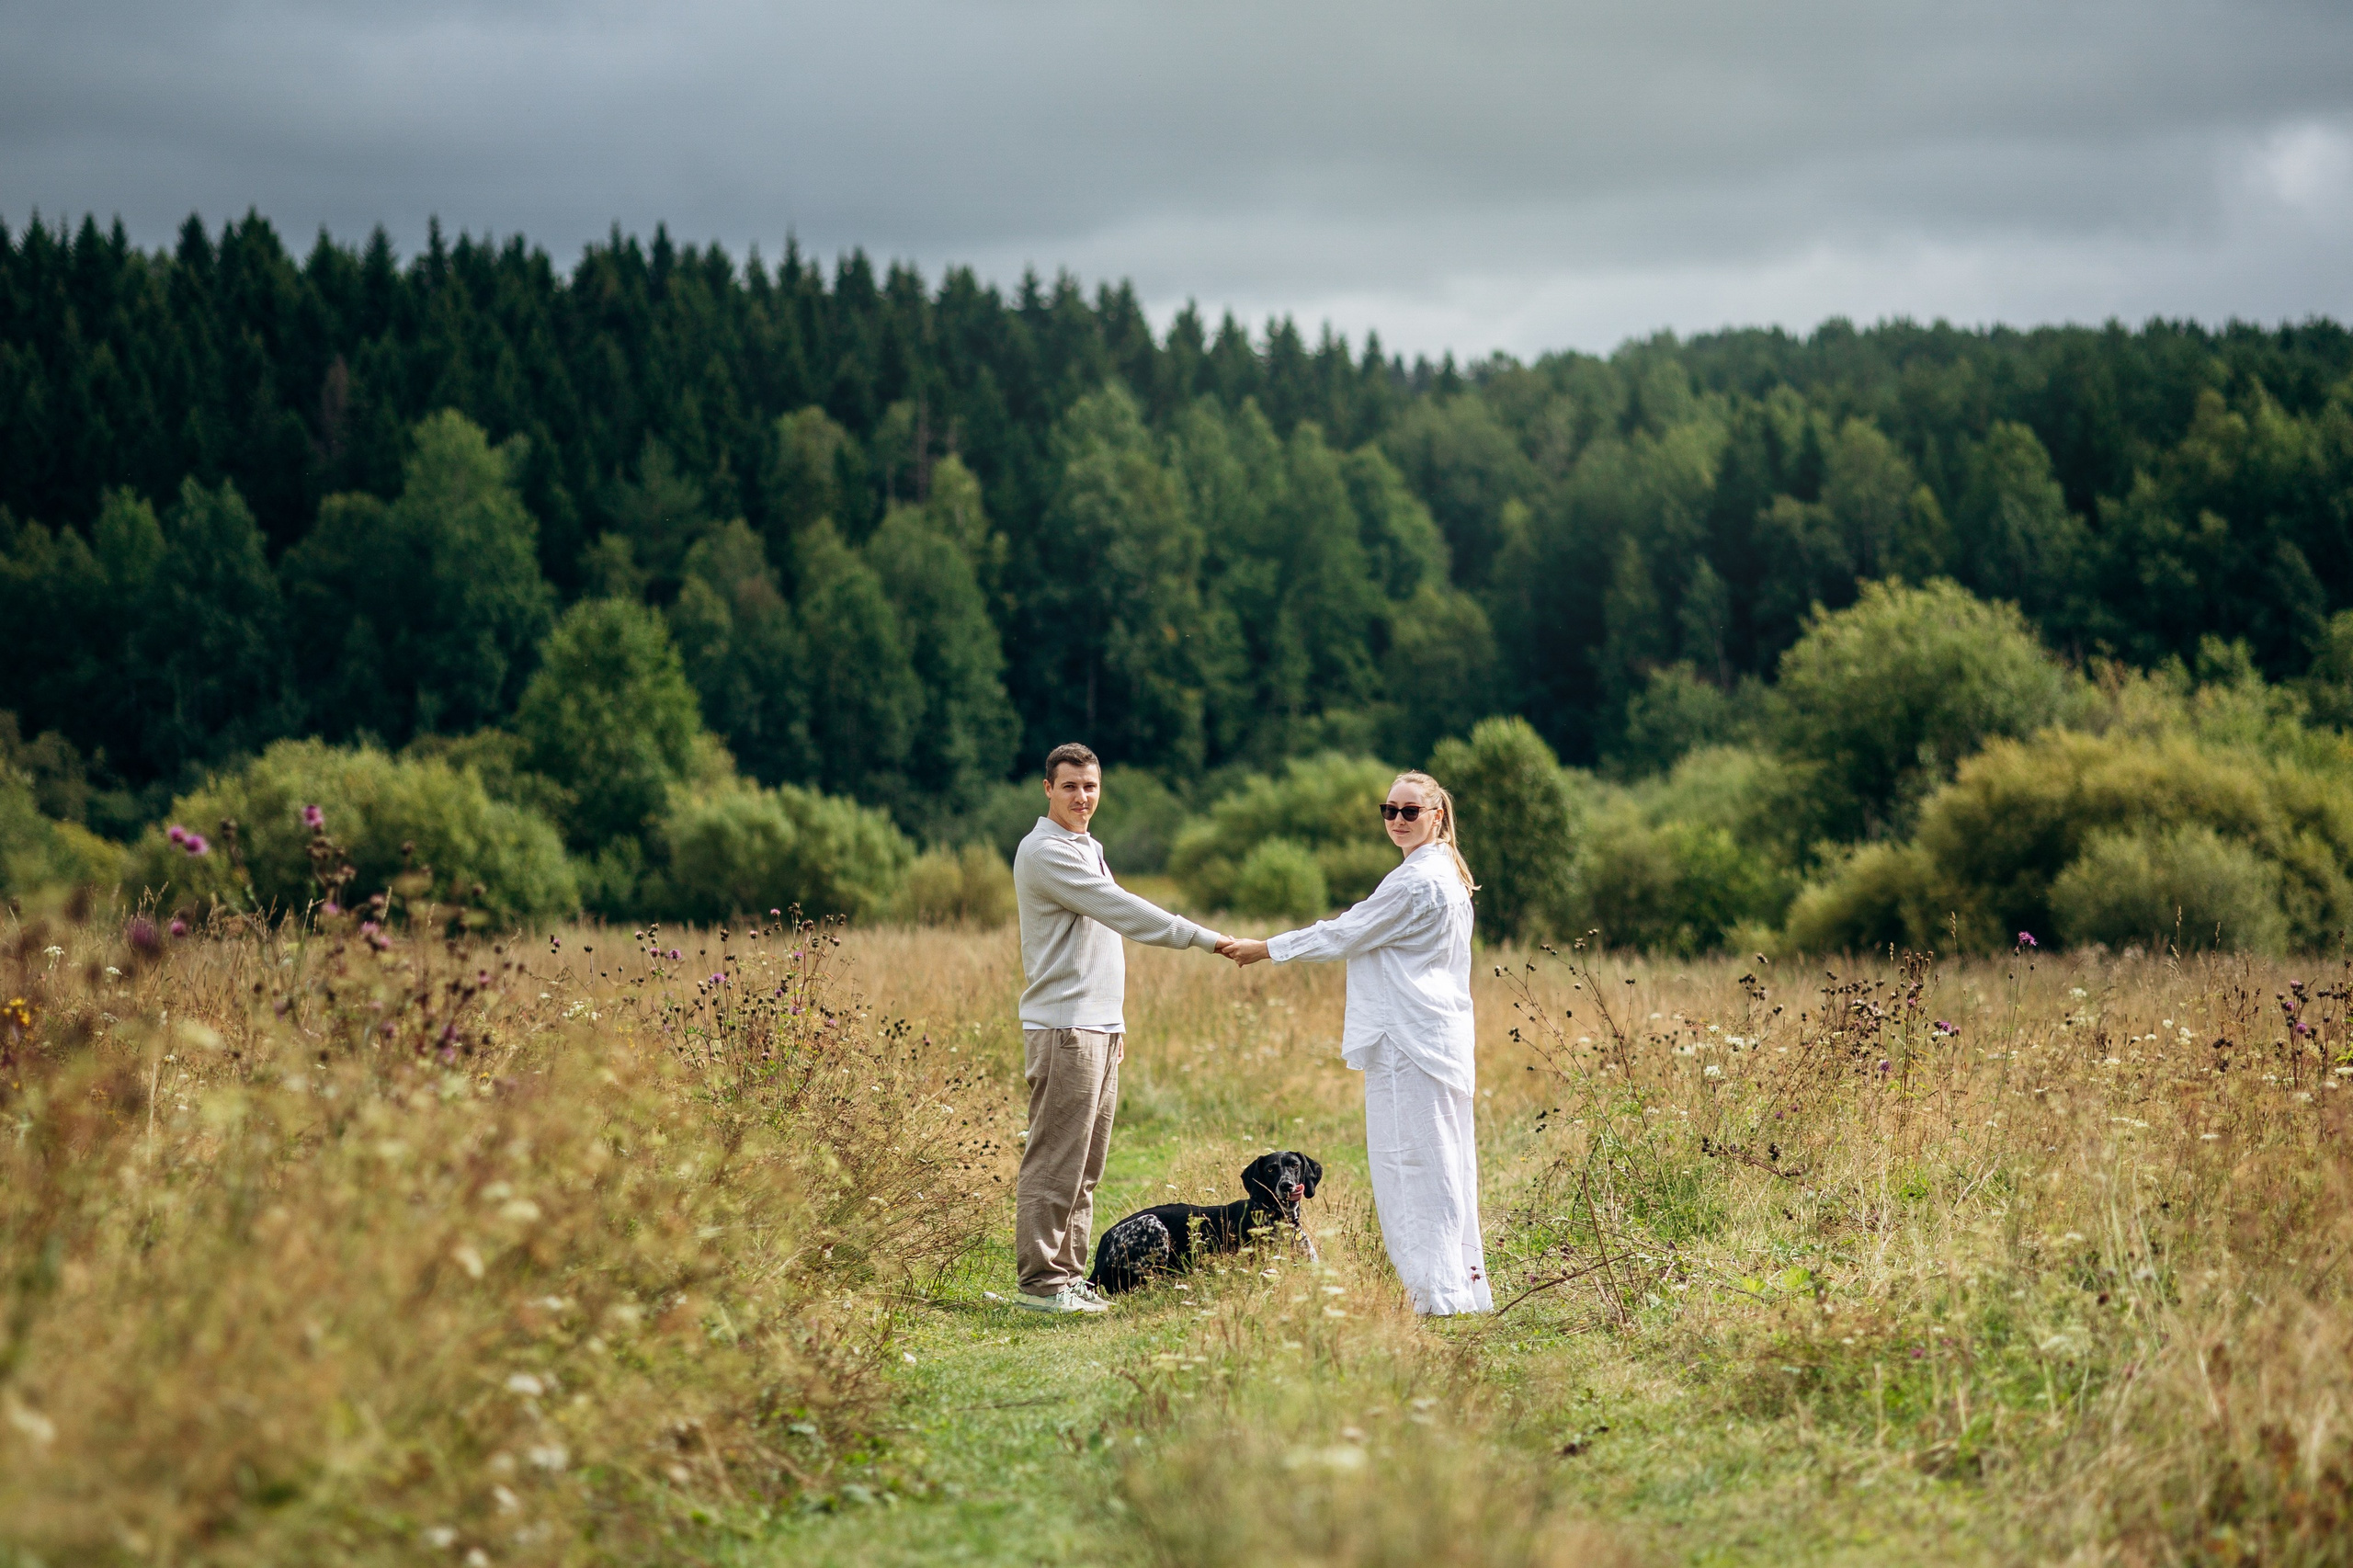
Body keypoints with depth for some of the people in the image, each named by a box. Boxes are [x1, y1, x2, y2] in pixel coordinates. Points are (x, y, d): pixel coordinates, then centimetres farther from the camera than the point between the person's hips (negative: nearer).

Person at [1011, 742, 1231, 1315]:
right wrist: (1204, 937, -17)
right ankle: (1041, 1282, -5)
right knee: (1055, 1164, -8)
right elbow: (1122, 911, -17)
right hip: (1064, 1030, -10)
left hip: (1100, 1027, 10)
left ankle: (1068, 1274, 15)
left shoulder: (1087, 848, 20)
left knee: (1085, 1167, 10)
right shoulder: (1045, 852, -11)